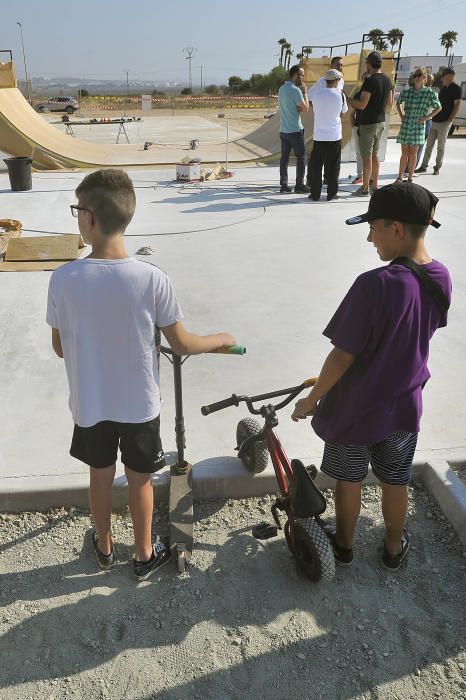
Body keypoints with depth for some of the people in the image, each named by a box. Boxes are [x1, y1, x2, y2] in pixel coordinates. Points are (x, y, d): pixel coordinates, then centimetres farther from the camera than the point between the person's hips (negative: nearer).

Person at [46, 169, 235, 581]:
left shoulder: (63, 280, -18)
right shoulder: (152, 279, -22)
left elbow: (59, 348, -4)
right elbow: (181, 345, -12)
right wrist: (220, 340, 8)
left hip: (90, 404, 2)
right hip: (140, 404, -1)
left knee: (101, 475, 24)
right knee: (140, 480, 19)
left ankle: (105, 547, 47)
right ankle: (145, 556, 39)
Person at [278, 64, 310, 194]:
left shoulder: (281, 89, 11)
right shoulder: (295, 90, -15)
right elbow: (305, 108, -8)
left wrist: (298, 108, -1)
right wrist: (304, 92, 0)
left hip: (283, 130, 7)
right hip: (295, 130, -7)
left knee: (284, 157, 8)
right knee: (301, 157, 2)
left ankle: (284, 185, 8)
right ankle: (299, 185, 3)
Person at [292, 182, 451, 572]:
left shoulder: (375, 284, -29)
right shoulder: (442, 279, -8)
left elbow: (343, 356, -23)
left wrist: (313, 398, -10)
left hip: (356, 407, -5)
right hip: (405, 404, 5)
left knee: (349, 481, 19)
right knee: (395, 482, 24)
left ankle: (344, 545, 40)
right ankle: (394, 548, 44)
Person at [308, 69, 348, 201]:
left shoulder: (316, 94, -2)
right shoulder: (340, 95, -5)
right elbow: (343, 112, 7)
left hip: (319, 136, 1)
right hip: (335, 136, -1)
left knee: (316, 166, 8)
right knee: (332, 166, 7)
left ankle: (315, 194, 9)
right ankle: (331, 194, 10)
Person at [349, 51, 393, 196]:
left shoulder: (370, 81, -18)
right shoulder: (387, 80, 8)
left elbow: (362, 104, -21)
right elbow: (390, 104, 13)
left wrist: (348, 100, -8)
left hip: (368, 123, -8)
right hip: (381, 122, 8)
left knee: (366, 156, -3)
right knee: (375, 154, 16)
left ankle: (365, 188, 2)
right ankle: (375, 185, 22)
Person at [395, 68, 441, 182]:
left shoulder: (430, 93, -4)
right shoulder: (406, 92, 1)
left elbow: (438, 108, 4)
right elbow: (398, 102, 21)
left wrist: (426, 117, -5)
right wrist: (401, 115, 9)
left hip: (418, 126, -2)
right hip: (405, 125, 2)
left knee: (413, 152, 3)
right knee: (404, 152, 4)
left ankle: (410, 177, 11)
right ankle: (400, 176, 11)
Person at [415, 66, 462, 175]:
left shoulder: (456, 88, -8)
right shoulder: (443, 88, 15)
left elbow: (457, 105, -12)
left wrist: (450, 120, -17)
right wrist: (433, 116, 16)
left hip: (444, 122, -7)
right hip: (435, 121, 7)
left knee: (441, 146, -1)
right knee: (429, 145, 6)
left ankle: (437, 168, 6)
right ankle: (423, 166, 11)